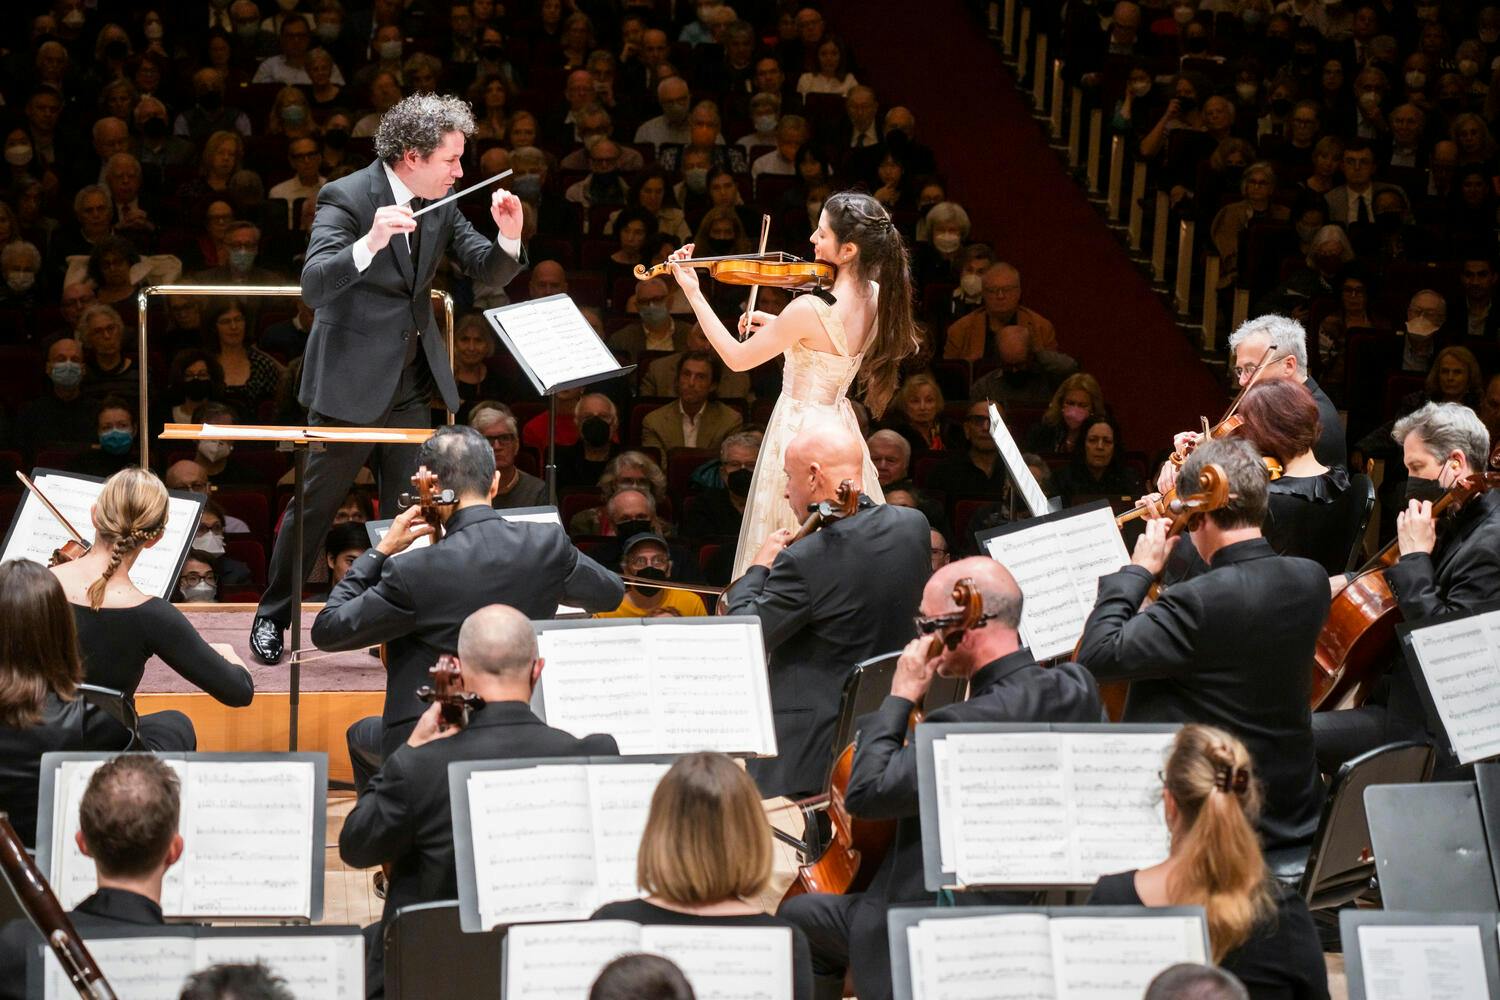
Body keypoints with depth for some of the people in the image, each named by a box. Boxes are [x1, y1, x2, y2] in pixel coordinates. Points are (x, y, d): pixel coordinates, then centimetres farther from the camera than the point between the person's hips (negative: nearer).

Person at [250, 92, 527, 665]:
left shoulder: (442, 204, 3)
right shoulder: (347, 198, -16)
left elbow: (489, 273, 4)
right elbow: (314, 286, -27)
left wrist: (509, 236, -18)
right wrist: (370, 243, -43)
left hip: (412, 383, 6)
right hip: (350, 380, -6)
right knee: (314, 506, 4)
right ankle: (272, 618, 17)